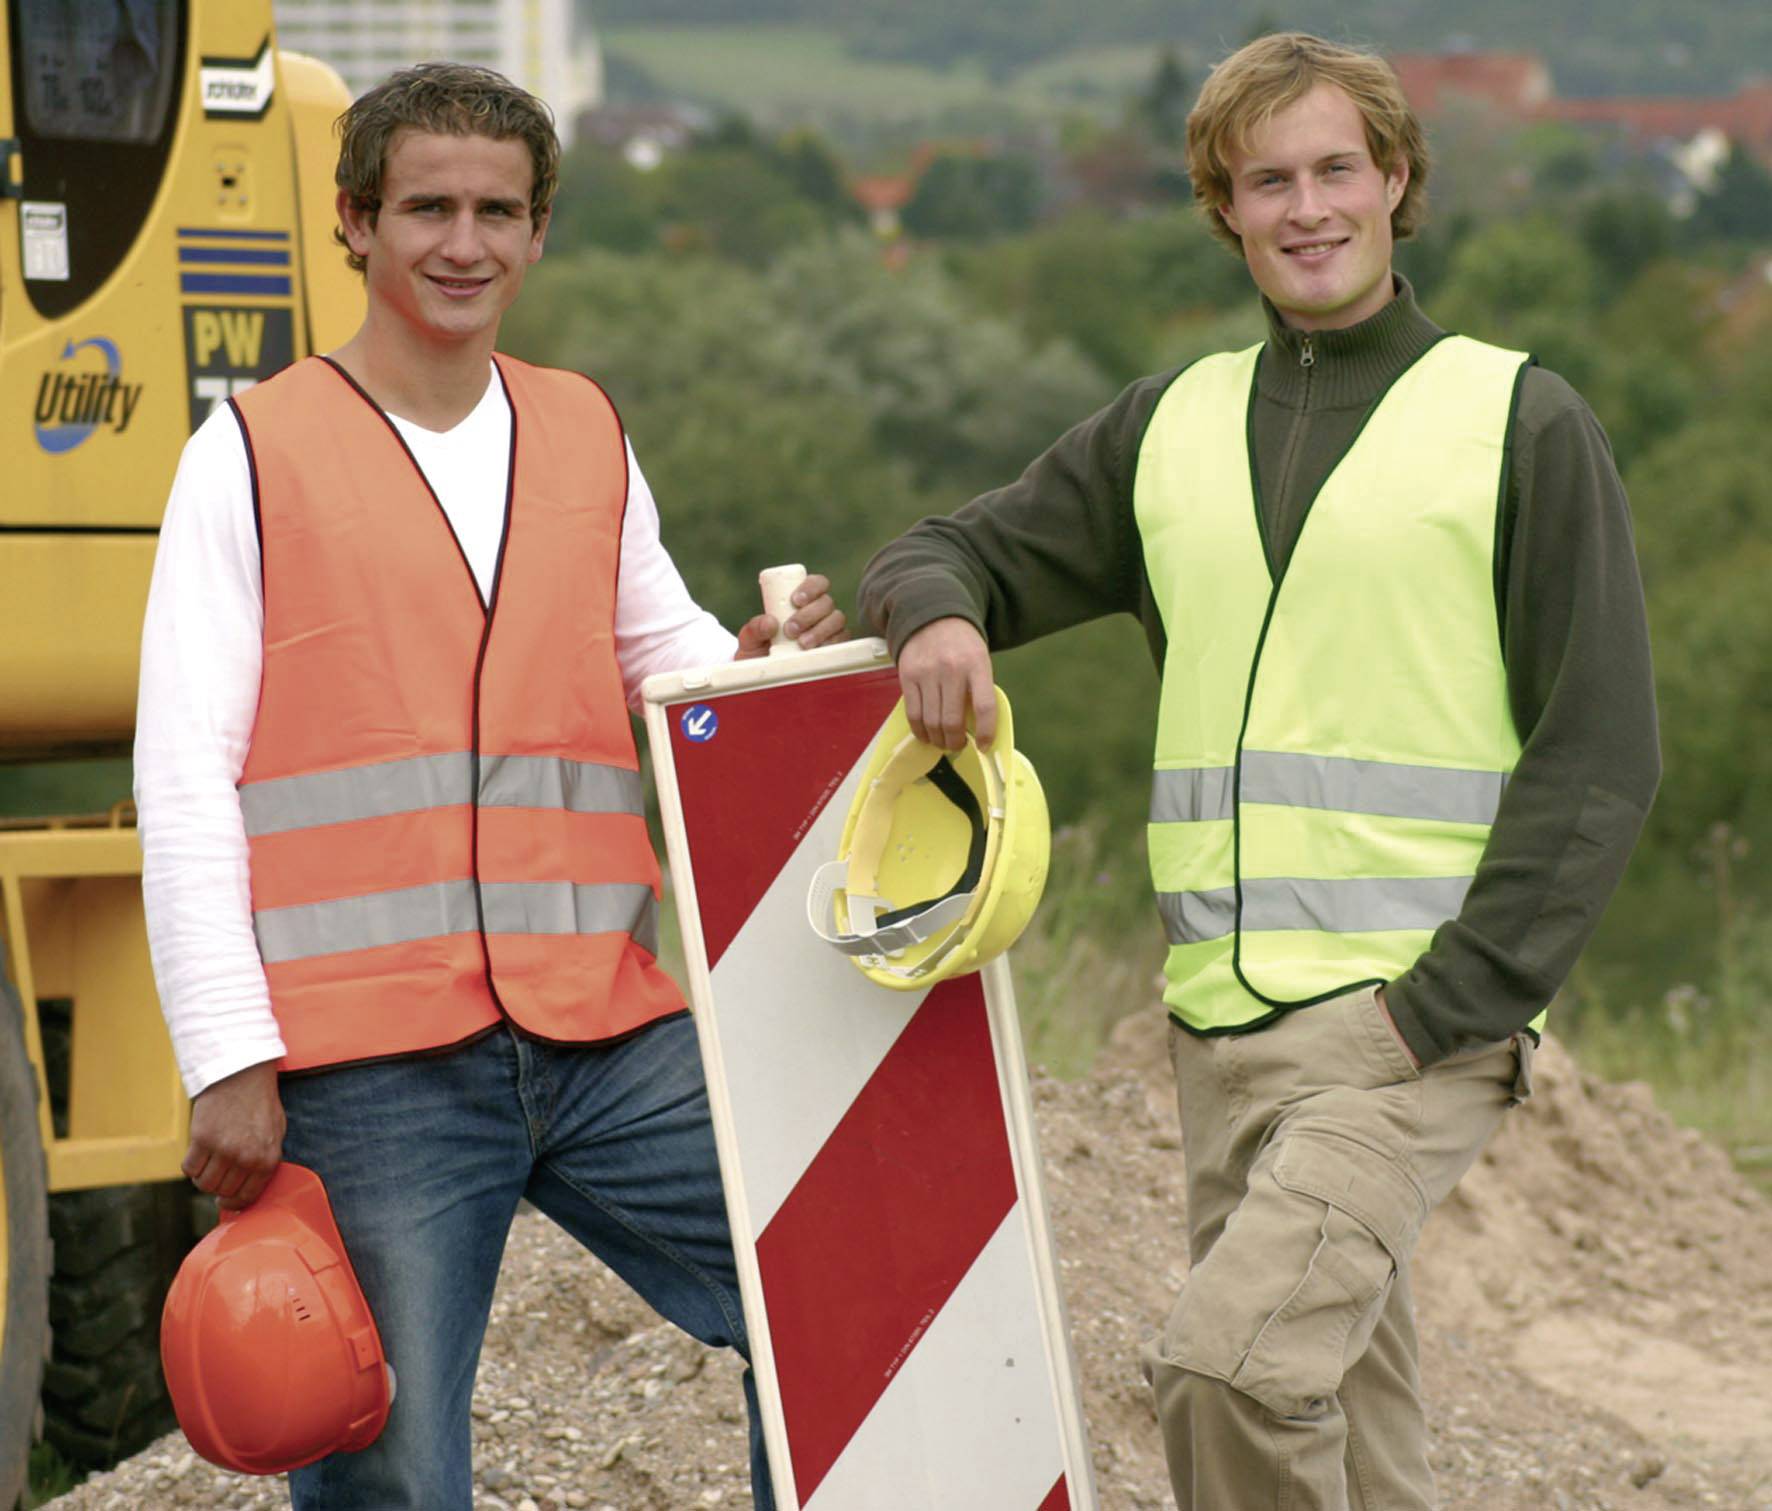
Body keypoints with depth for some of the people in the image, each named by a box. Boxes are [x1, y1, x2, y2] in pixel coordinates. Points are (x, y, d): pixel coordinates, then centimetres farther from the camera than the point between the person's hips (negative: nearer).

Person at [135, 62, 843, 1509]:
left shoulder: (589, 436, 15)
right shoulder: (255, 455, 1)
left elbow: (660, 646, 27)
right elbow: (185, 781, -4)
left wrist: (763, 662, 1)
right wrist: (228, 1060, -12)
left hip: (608, 1040, 5)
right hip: (365, 1065, -4)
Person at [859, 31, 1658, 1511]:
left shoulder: (1521, 422, 0)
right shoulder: (1172, 425, 15)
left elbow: (1600, 755, -4)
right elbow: (959, 552, 22)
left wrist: (1454, 1000, -13)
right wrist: (937, 612, -5)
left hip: (1416, 1017, -6)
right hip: (1223, 1022, 6)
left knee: (1231, 1356, -24)